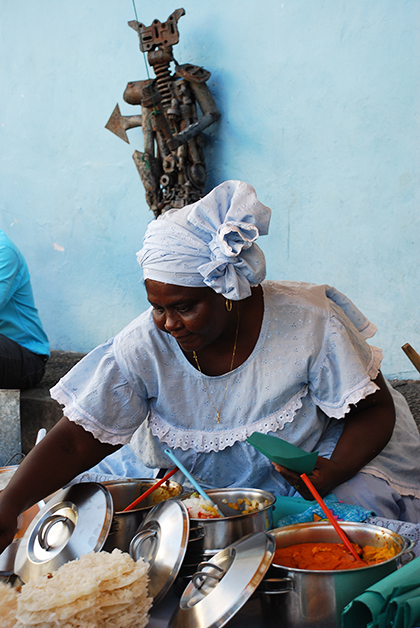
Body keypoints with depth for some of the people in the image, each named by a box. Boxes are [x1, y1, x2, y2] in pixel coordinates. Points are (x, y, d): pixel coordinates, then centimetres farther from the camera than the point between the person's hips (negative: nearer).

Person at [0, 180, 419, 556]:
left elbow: (375, 411, -12)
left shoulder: (308, 324, -21)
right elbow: (74, 441, -19)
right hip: (192, 492, 2)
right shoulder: (142, 347, -18)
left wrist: (332, 473, -31)